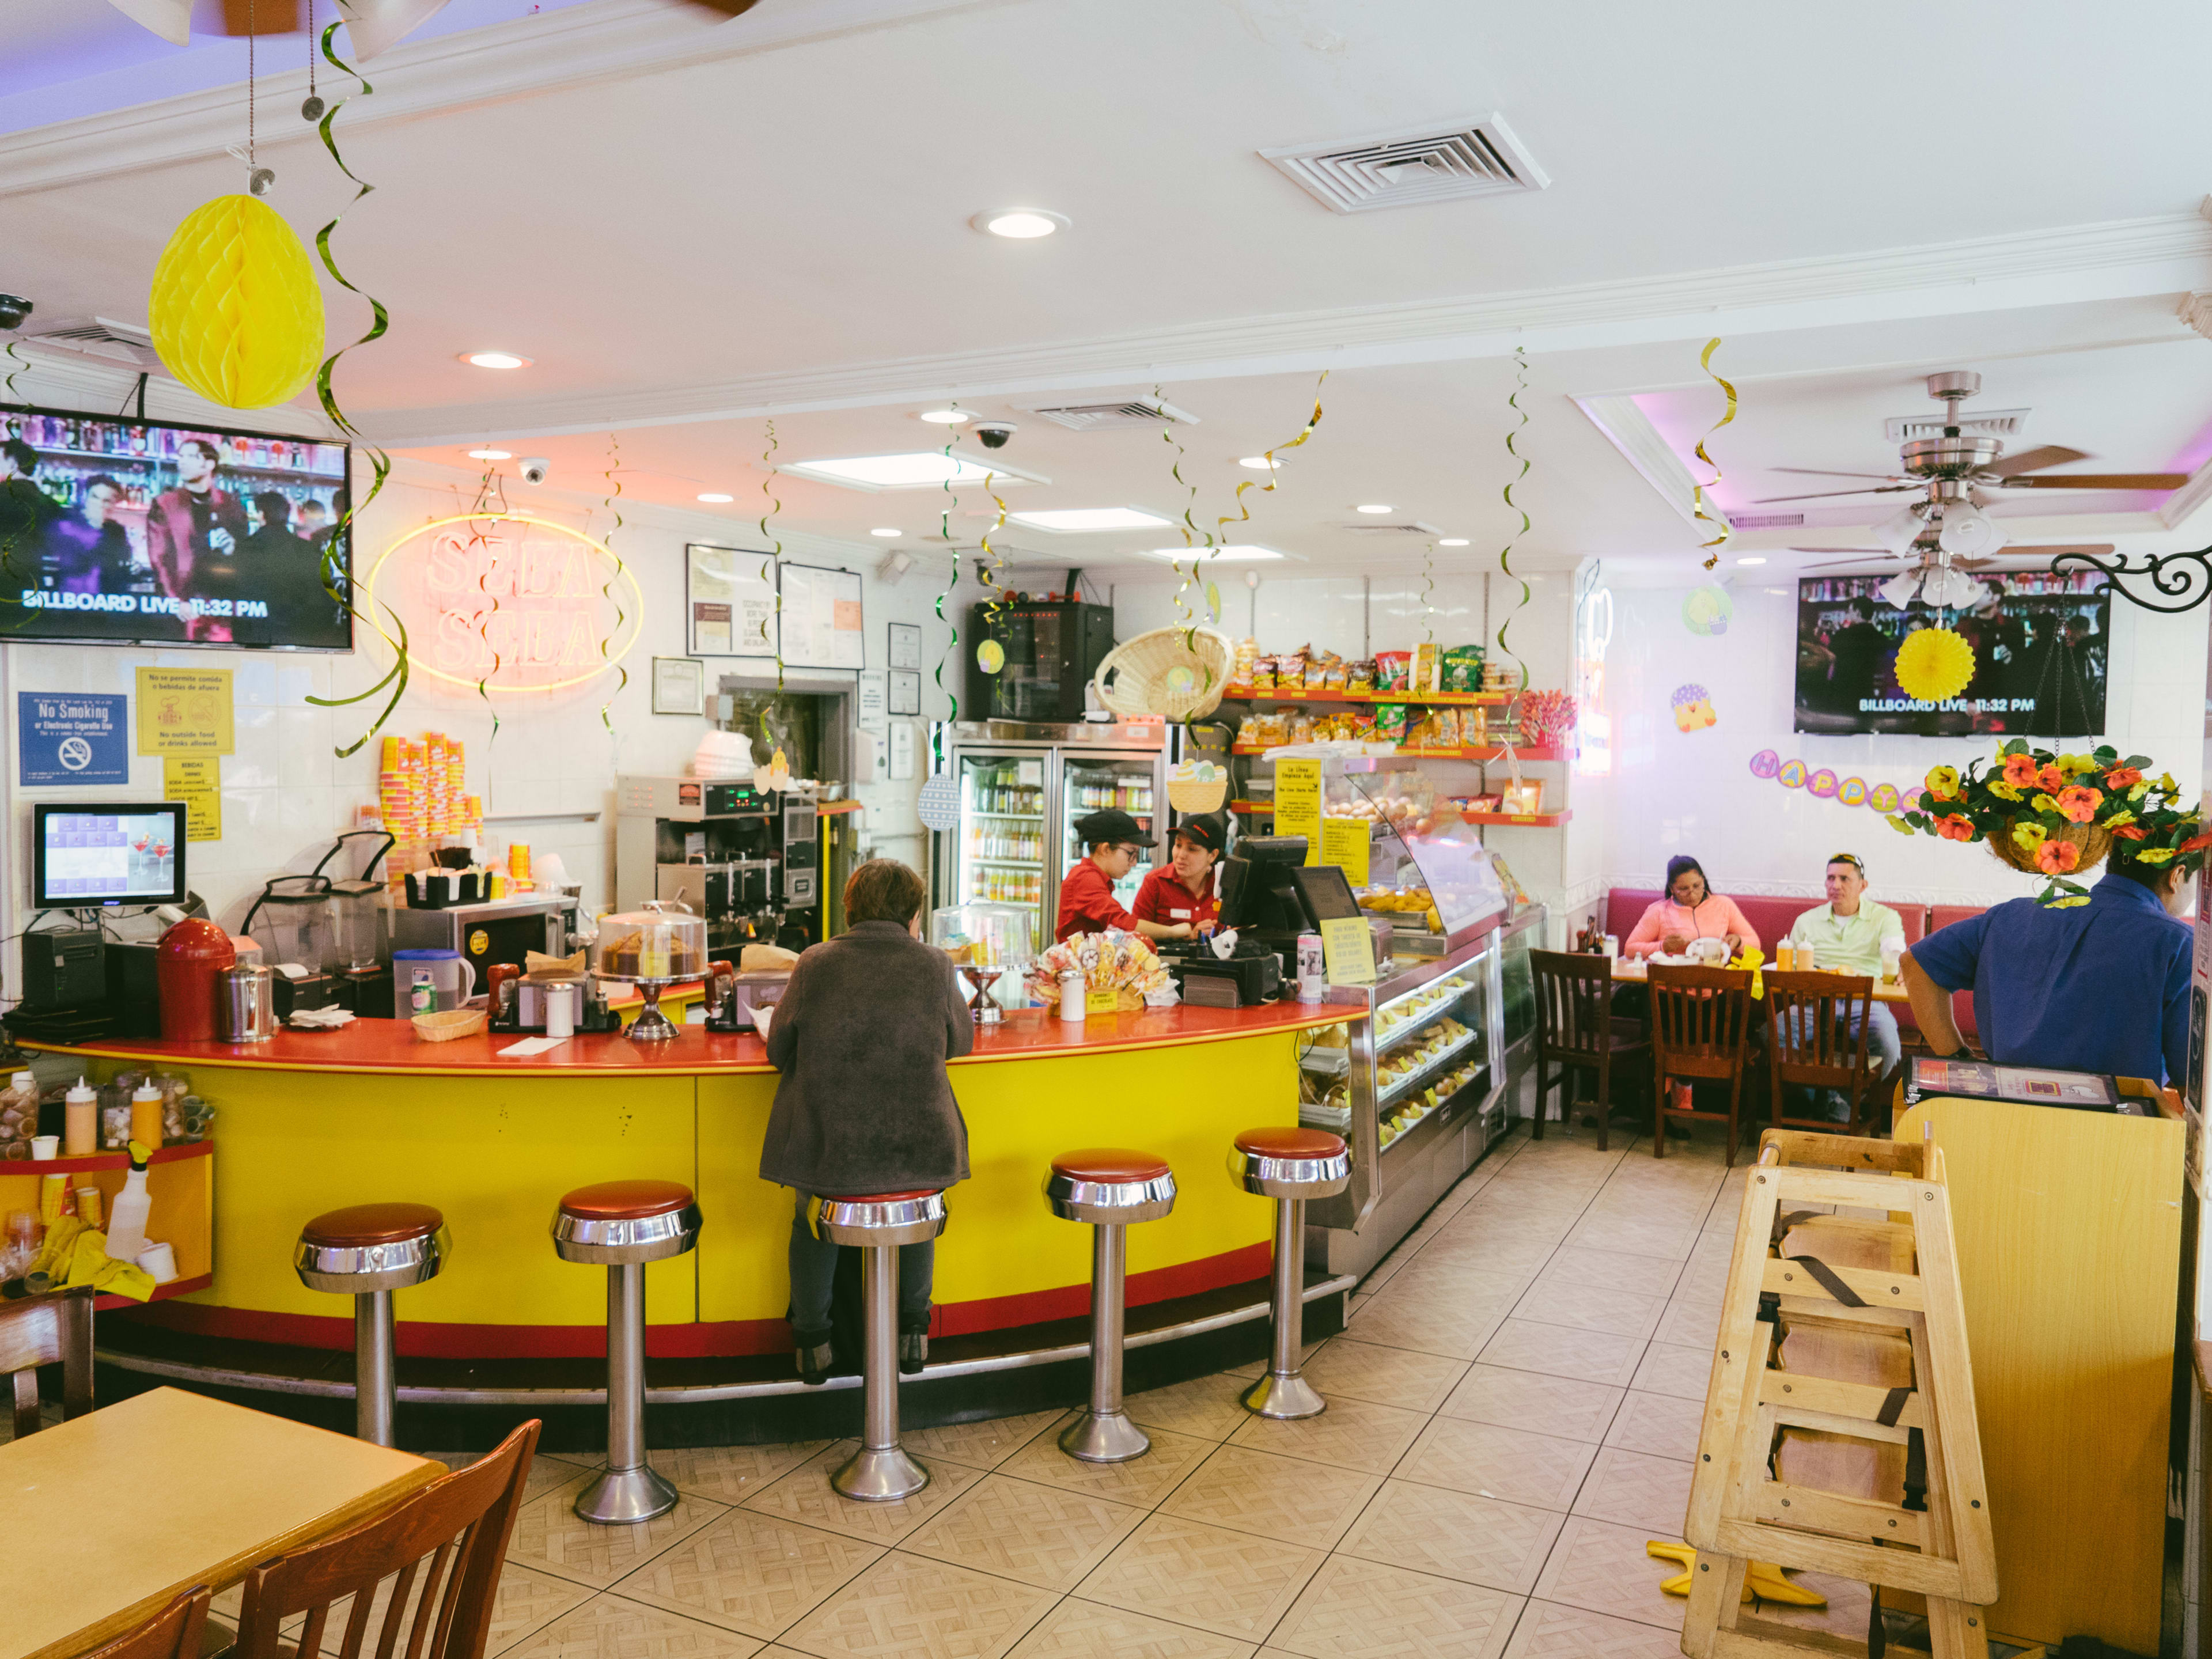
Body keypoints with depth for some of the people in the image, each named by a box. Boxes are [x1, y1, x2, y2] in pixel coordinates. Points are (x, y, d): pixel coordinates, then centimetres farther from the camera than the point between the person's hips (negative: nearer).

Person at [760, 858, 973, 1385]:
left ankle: (812, 1343, 39)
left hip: (822, 1149, 0)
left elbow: (779, 1050, 5)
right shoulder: (935, 965, -6)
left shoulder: (814, 964, -5)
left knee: (809, 1220, 32)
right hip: (917, 1152, 0)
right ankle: (912, 1336, 40)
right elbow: (961, 1042, 11)